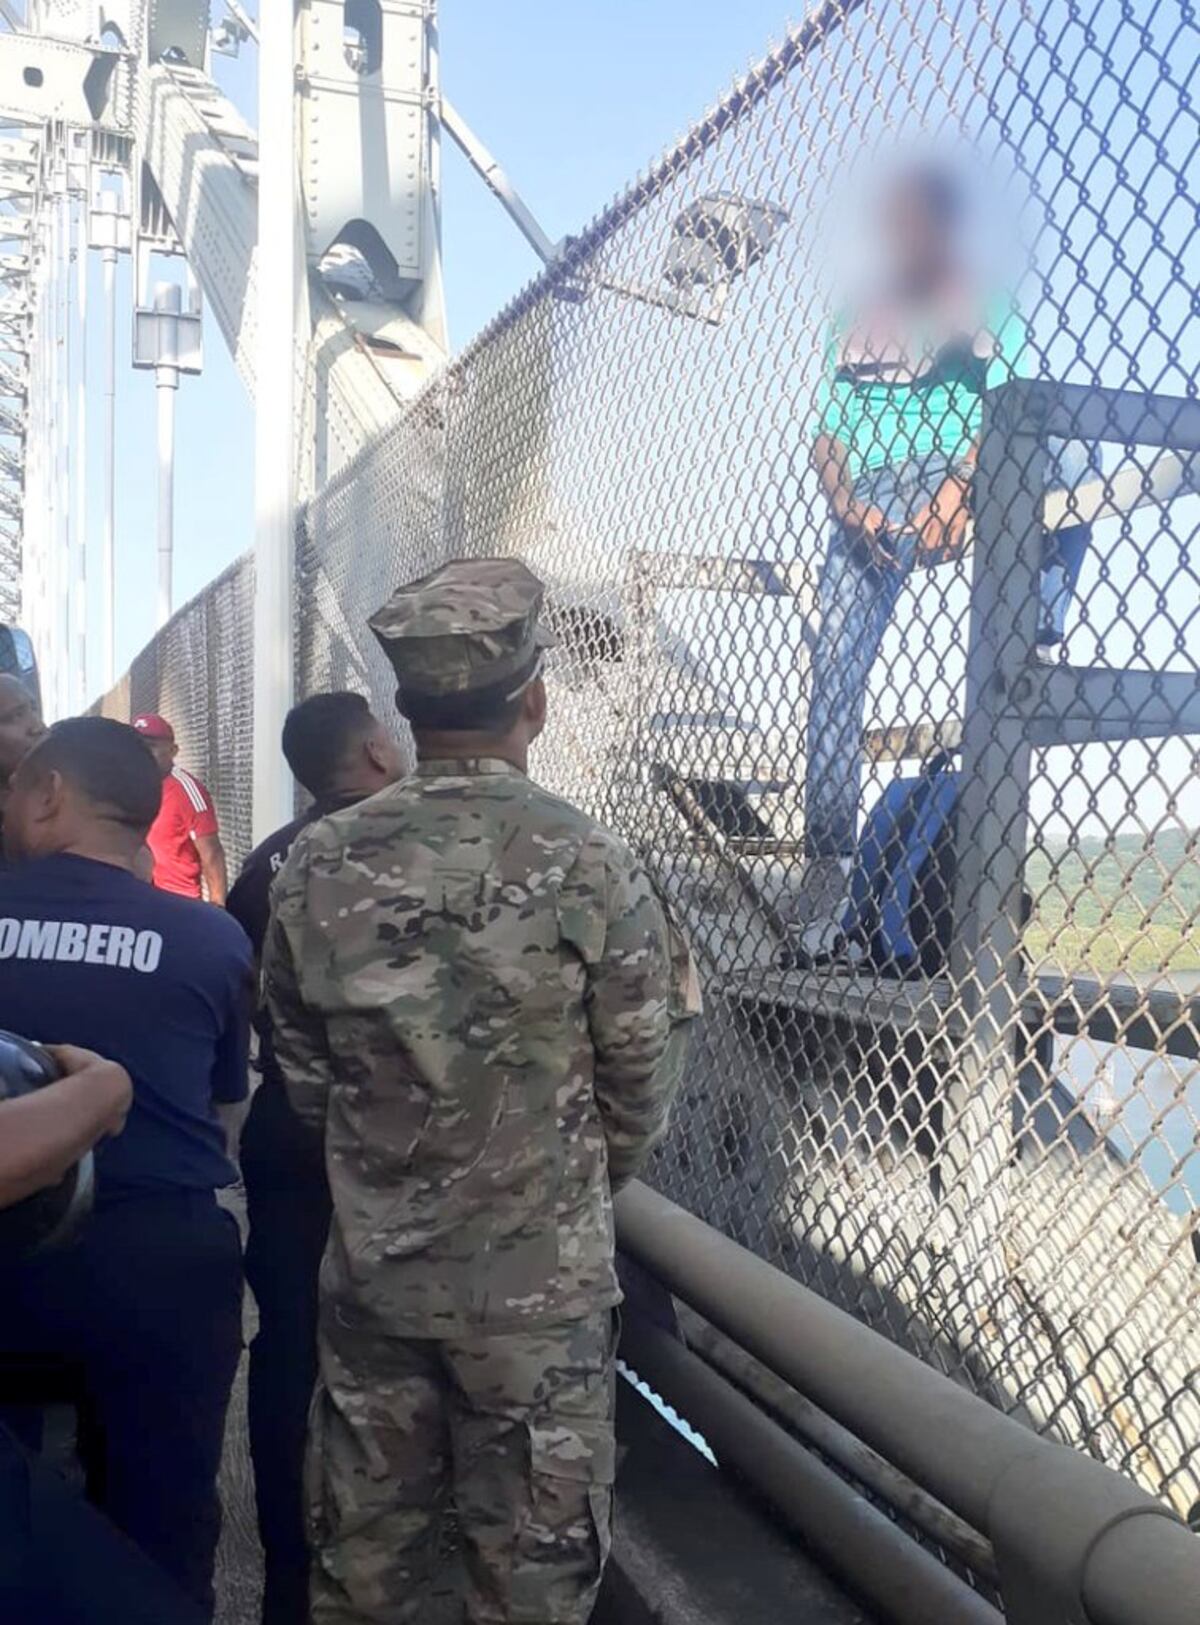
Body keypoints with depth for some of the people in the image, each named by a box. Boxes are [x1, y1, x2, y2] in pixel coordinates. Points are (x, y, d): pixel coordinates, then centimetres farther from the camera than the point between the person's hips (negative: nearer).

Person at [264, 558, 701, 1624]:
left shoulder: (320, 864, -5)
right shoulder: (589, 866, -15)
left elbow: (304, 1074, 4)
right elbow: (641, 1094, -6)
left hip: (370, 1269, 4)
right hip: (540, 1284, -3)